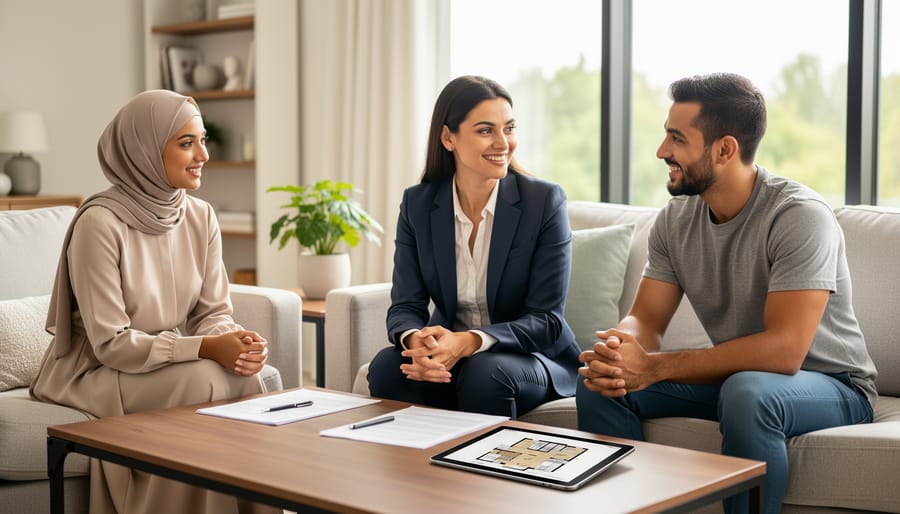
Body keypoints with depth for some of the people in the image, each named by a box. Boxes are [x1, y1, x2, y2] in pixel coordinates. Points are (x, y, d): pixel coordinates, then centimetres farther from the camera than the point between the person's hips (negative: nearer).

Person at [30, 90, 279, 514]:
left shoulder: (200, 216, -1)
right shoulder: (100, 223, -20)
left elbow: (213, 312, 2)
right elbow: (111, 343, -21)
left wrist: (235, 339, -21)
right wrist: (205, 347, -29)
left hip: (170, 360, 5)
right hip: (95, 371, -5)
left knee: (243, 376, -23)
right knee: (202, 380, -30)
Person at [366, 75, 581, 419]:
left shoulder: (545, 200, -11)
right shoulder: (417, 204, -1)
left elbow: (546, 319, -14)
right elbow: (405, 306, -5)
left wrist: (469, 342, -31)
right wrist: (416, 340, -31)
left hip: (530, 358, -2)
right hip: (447, 354, 2)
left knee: (484, 373, -34)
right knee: (386, 367, -26)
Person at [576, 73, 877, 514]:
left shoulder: (800, 216, -24)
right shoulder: (676, 218, -3)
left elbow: (783, 350, -31)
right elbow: (646, 318, -2)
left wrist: (653, 367, -31)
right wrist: (617, 352, -27)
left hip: (832, 385, -6)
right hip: (735, 375, 6)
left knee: (746, 391, -38)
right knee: (600, 383, -13)